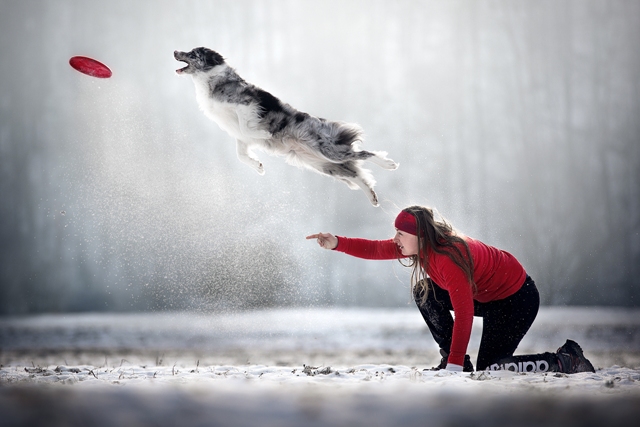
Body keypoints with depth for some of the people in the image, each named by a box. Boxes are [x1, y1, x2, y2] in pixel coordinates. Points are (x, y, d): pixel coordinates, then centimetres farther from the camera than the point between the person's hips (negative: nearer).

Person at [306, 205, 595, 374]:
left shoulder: (448, 258, -33)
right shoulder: (422, 245, -8)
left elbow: (463, 314, -35)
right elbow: (376, 250, -1)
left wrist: (455, 366, -35)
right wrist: (337, 243, -14)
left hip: (518, 299, -9)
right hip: (487, 295, 9)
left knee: (490, 369, -9)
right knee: (424, 292, -3)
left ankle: (567, 360, 2)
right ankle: (451, 357, 6)